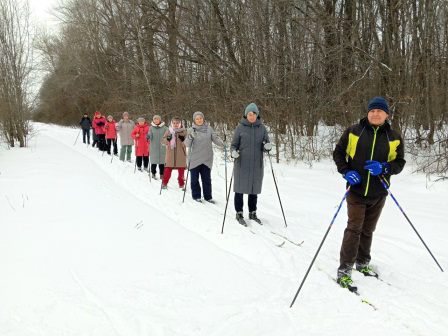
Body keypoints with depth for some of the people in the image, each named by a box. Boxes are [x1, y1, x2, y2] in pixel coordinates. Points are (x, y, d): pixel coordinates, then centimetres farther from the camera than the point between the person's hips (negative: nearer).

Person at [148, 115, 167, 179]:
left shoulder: (164, 128, 2)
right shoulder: (151, 127, 5)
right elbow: (150, 135, -3)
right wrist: (148, 136, -25)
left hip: (162, 147, 0)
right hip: (153, 147, 0)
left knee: (162, 162, 3)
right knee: (154, 162, 3)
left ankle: (162, 174, 13)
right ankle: (153, 173, 17)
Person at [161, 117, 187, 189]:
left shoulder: (183, 131, 5)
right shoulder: (168, 131, 7)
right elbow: (163, 141, 8)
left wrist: (183, 139, -15)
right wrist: (167, 139, -12)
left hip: (180, 153, 0)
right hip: (170, 152, 0)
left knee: (181, 169, 4)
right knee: (168, 168, -1)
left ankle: (181, 183, 17)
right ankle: (164, 183, 10)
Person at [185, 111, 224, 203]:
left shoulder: (209, 129, 3)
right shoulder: (191, 130, -2)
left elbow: (215, 138, -3)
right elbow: (187, 144, -10)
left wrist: (221, 143, -24)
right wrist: (190, 137, -31)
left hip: (207, 159, 1)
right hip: (194, 159, -1)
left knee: (207, 179, 8)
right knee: (195, 179, 7)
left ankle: (208, 196, 18)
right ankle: (196, 196, 20)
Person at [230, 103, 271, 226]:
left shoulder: (261, 128, 5)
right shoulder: (240, 127, -1)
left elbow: (265, 145, 7)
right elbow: (234, 144, 2)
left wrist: (267, 146, -16)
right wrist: (233, 152, -19)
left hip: (257, 165, 2)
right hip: (241, 164, -2)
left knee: (254, 189, 11)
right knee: (240, 189, 3)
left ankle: (252, 213, 25)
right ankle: (239, 214, 17)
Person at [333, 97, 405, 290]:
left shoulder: (394, 138, 1)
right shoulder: (353, 132, -3)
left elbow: (400, 163, 3)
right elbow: (338, 152, 5)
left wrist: (384, 168, -17)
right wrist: (346, 171, -10)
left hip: (378, 194, 3)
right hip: (356, 190, -3)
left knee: (368, 230, 16)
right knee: (354, 229, -9)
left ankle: (362, 264, 33)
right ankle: (344, 270, -3)